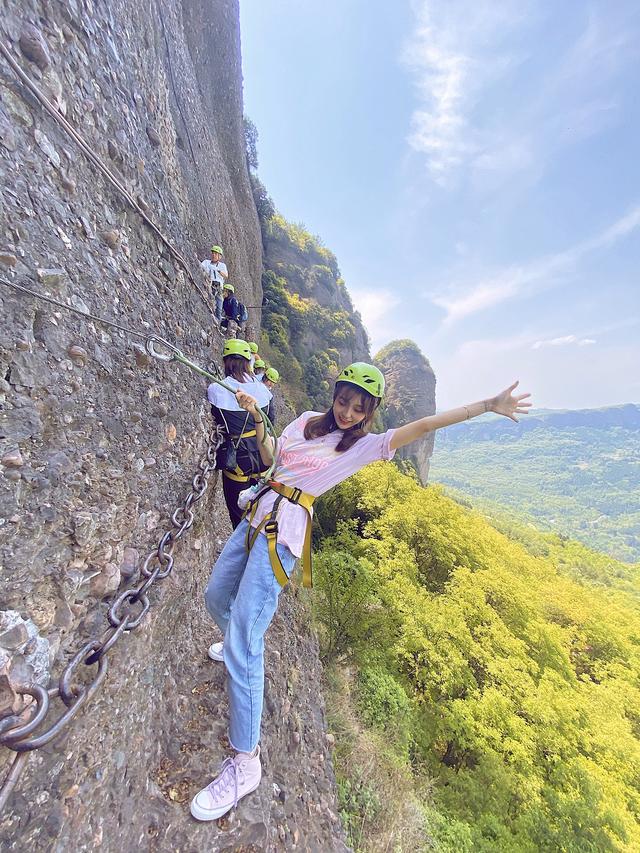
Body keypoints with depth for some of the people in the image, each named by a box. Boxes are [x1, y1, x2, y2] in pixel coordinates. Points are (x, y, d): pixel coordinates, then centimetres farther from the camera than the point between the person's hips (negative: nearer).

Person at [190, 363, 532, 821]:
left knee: (242, 643, -11)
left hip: (283, 530, -7)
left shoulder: (364, 445, -4)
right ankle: (237, 645, 53)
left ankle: (246, 762, 10)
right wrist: (258, 420, 5)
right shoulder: (307, 421, 12)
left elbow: (423, 425, -10)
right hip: (258, 514, 8)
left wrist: (488, 404, -14)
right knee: (216, 597, 23)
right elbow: (270, 457, 17)